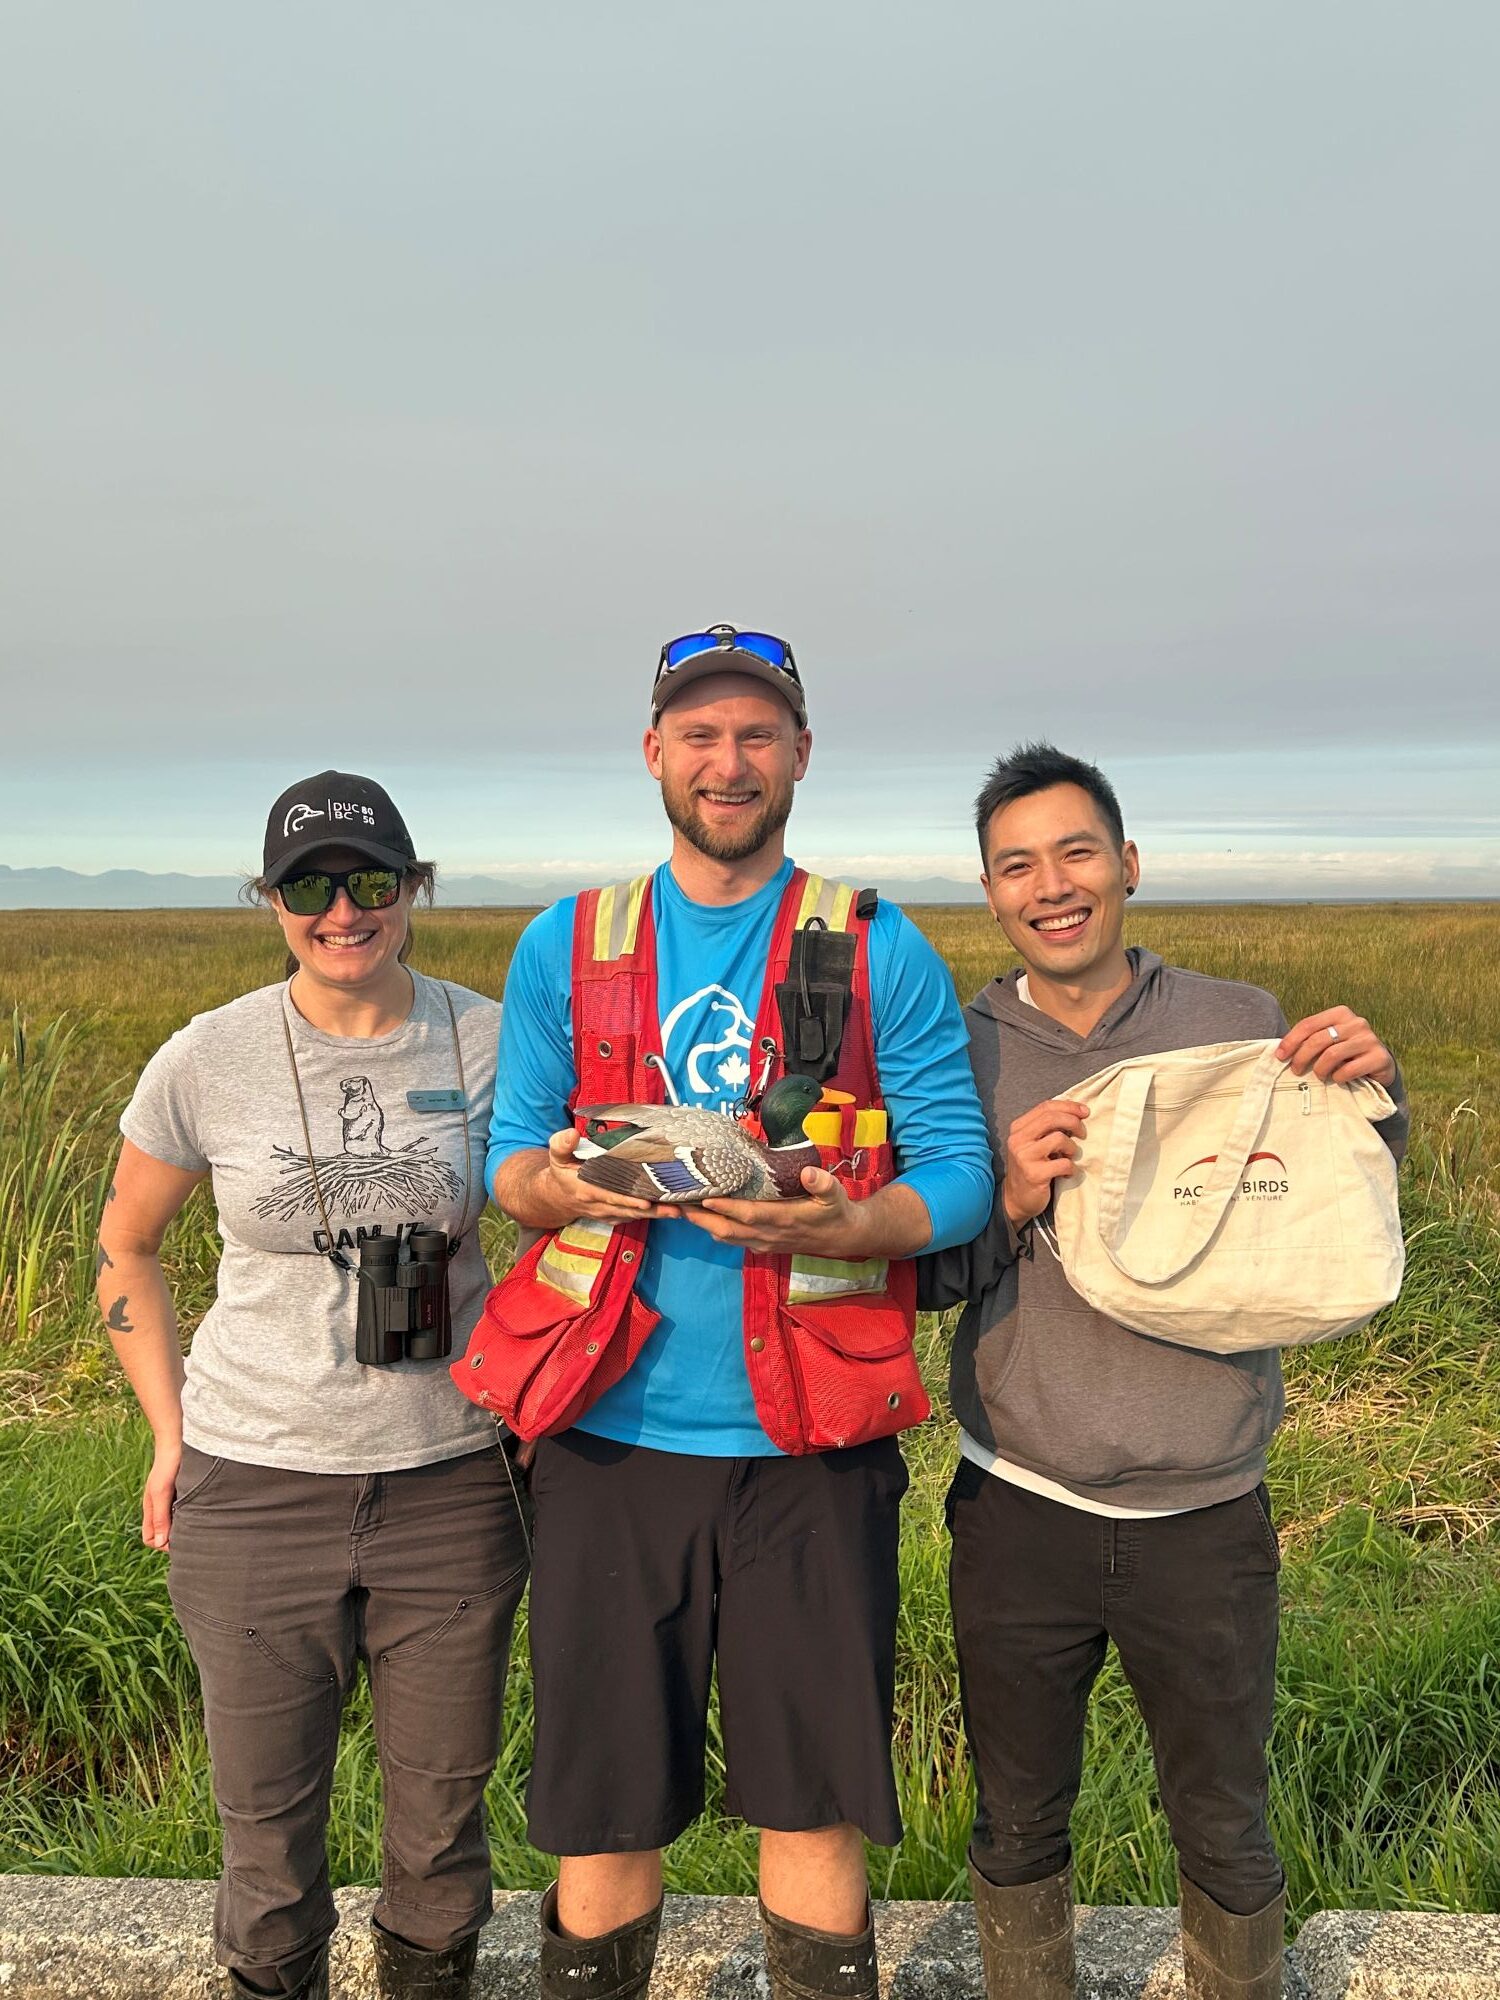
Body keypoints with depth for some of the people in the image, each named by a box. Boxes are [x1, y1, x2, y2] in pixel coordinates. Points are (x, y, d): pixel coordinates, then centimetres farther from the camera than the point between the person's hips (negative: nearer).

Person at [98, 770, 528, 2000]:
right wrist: (171, 1434, 3)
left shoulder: (488, 1042, -6)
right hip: (255, 1484, 0)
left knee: (445, 1791, 16)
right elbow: (125, 1248, 8)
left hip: (453, 1478, 1)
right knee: (267, 1804, 15)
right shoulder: (206, 1061, -6)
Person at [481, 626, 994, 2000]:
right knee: (602, 1799, 12)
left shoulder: (880, 953, 1)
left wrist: (836, 1228, -22)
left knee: (817, 1796, 10)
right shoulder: (564, 948, 7)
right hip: (614, 1428, 1)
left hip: (811, 1438, -1)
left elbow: (960, 1173, -1)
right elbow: (505, 1161, 8)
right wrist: (555, 1185, -16)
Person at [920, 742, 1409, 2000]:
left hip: (1207, 1514, 0)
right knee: (1019, 1825, 20)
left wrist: (1373, 1094, -12)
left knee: (1226, 1830, 21)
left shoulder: (1244, 1027, -4)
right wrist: (1007, 1203, -20)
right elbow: (920, 1276, -2)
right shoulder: (961, 1054, -4)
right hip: (1019, 1515, 0)